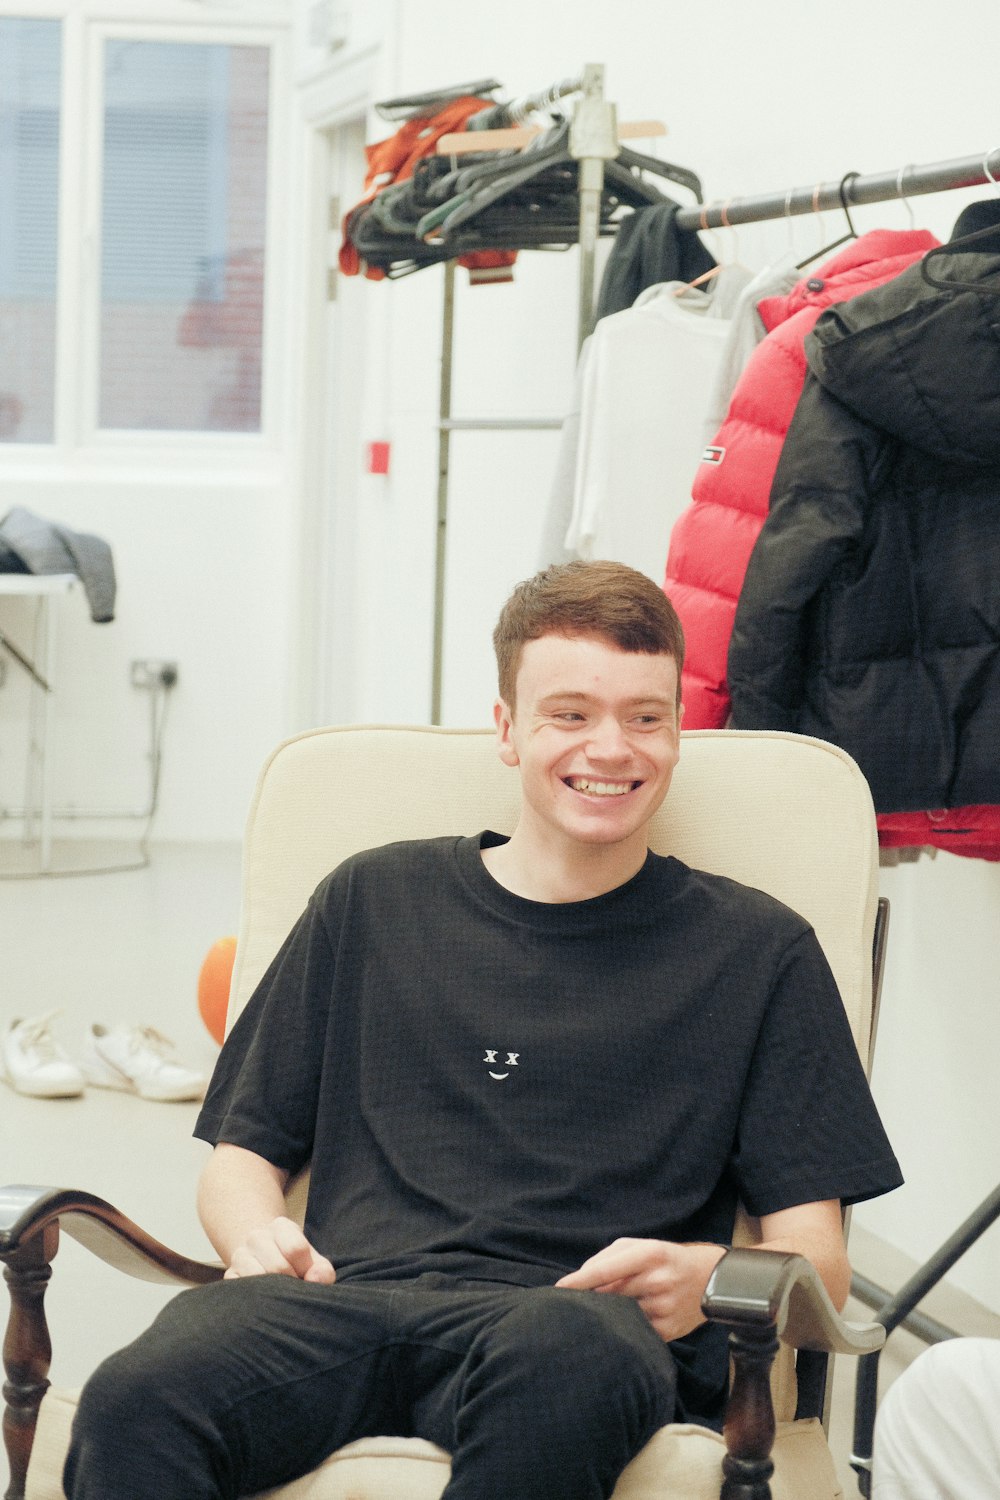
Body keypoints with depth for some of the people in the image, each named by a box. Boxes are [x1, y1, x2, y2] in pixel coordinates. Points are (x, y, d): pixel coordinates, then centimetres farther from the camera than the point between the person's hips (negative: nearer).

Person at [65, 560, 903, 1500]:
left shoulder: (758, 952, 18)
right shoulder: (373, 902, 23)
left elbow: (816, 1260, 13)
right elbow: (242, 1153, 25)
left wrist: (706, 1281, -11)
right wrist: (257, 1238, 0)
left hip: (584, 1323, 0)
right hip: (346, 1303, 1)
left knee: (567, 1353, -42)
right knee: (134, 1401, -36)